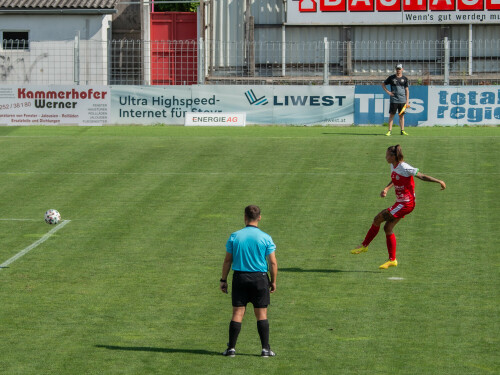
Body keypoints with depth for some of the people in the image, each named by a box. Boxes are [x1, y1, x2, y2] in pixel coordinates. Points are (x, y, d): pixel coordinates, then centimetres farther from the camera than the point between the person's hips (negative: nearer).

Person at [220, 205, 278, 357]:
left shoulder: (234, 236, -1)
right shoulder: (265, 238, -4)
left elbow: (227, 260, 2)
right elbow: (273, 262, -4)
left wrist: (223, 280, 8)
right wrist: (273, 282, 6)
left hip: (240, 278, 1)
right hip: (260, 278, -1)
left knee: (237, 314, 3)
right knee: (261, 314, 6)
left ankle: (231, 348, 2)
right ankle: (265, 348, 4)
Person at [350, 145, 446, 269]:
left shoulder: (405, 168, -19)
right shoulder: (393, 166, 8)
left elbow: (422, 176, -12)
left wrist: (439, 181, -8)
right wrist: (386, 189, 7)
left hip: (406, 203, -9)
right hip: (400, 203, 9)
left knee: (378, 218, -10)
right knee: (388, 228, 8)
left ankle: (364, 245, 3)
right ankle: (392, 260, 14)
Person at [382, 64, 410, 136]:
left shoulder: (405, 79, 7)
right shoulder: (391, 77, 5)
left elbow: (407, 90, 8)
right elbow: (383, 84, 13)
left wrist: (407, 101, 2)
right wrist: (388, 92, -2)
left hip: (402, 100, 1)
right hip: (393, 100, -1)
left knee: (401, 115, 5)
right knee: (391, 115, -3)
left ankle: (402, 130, 9)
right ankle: (390, 130, -1)